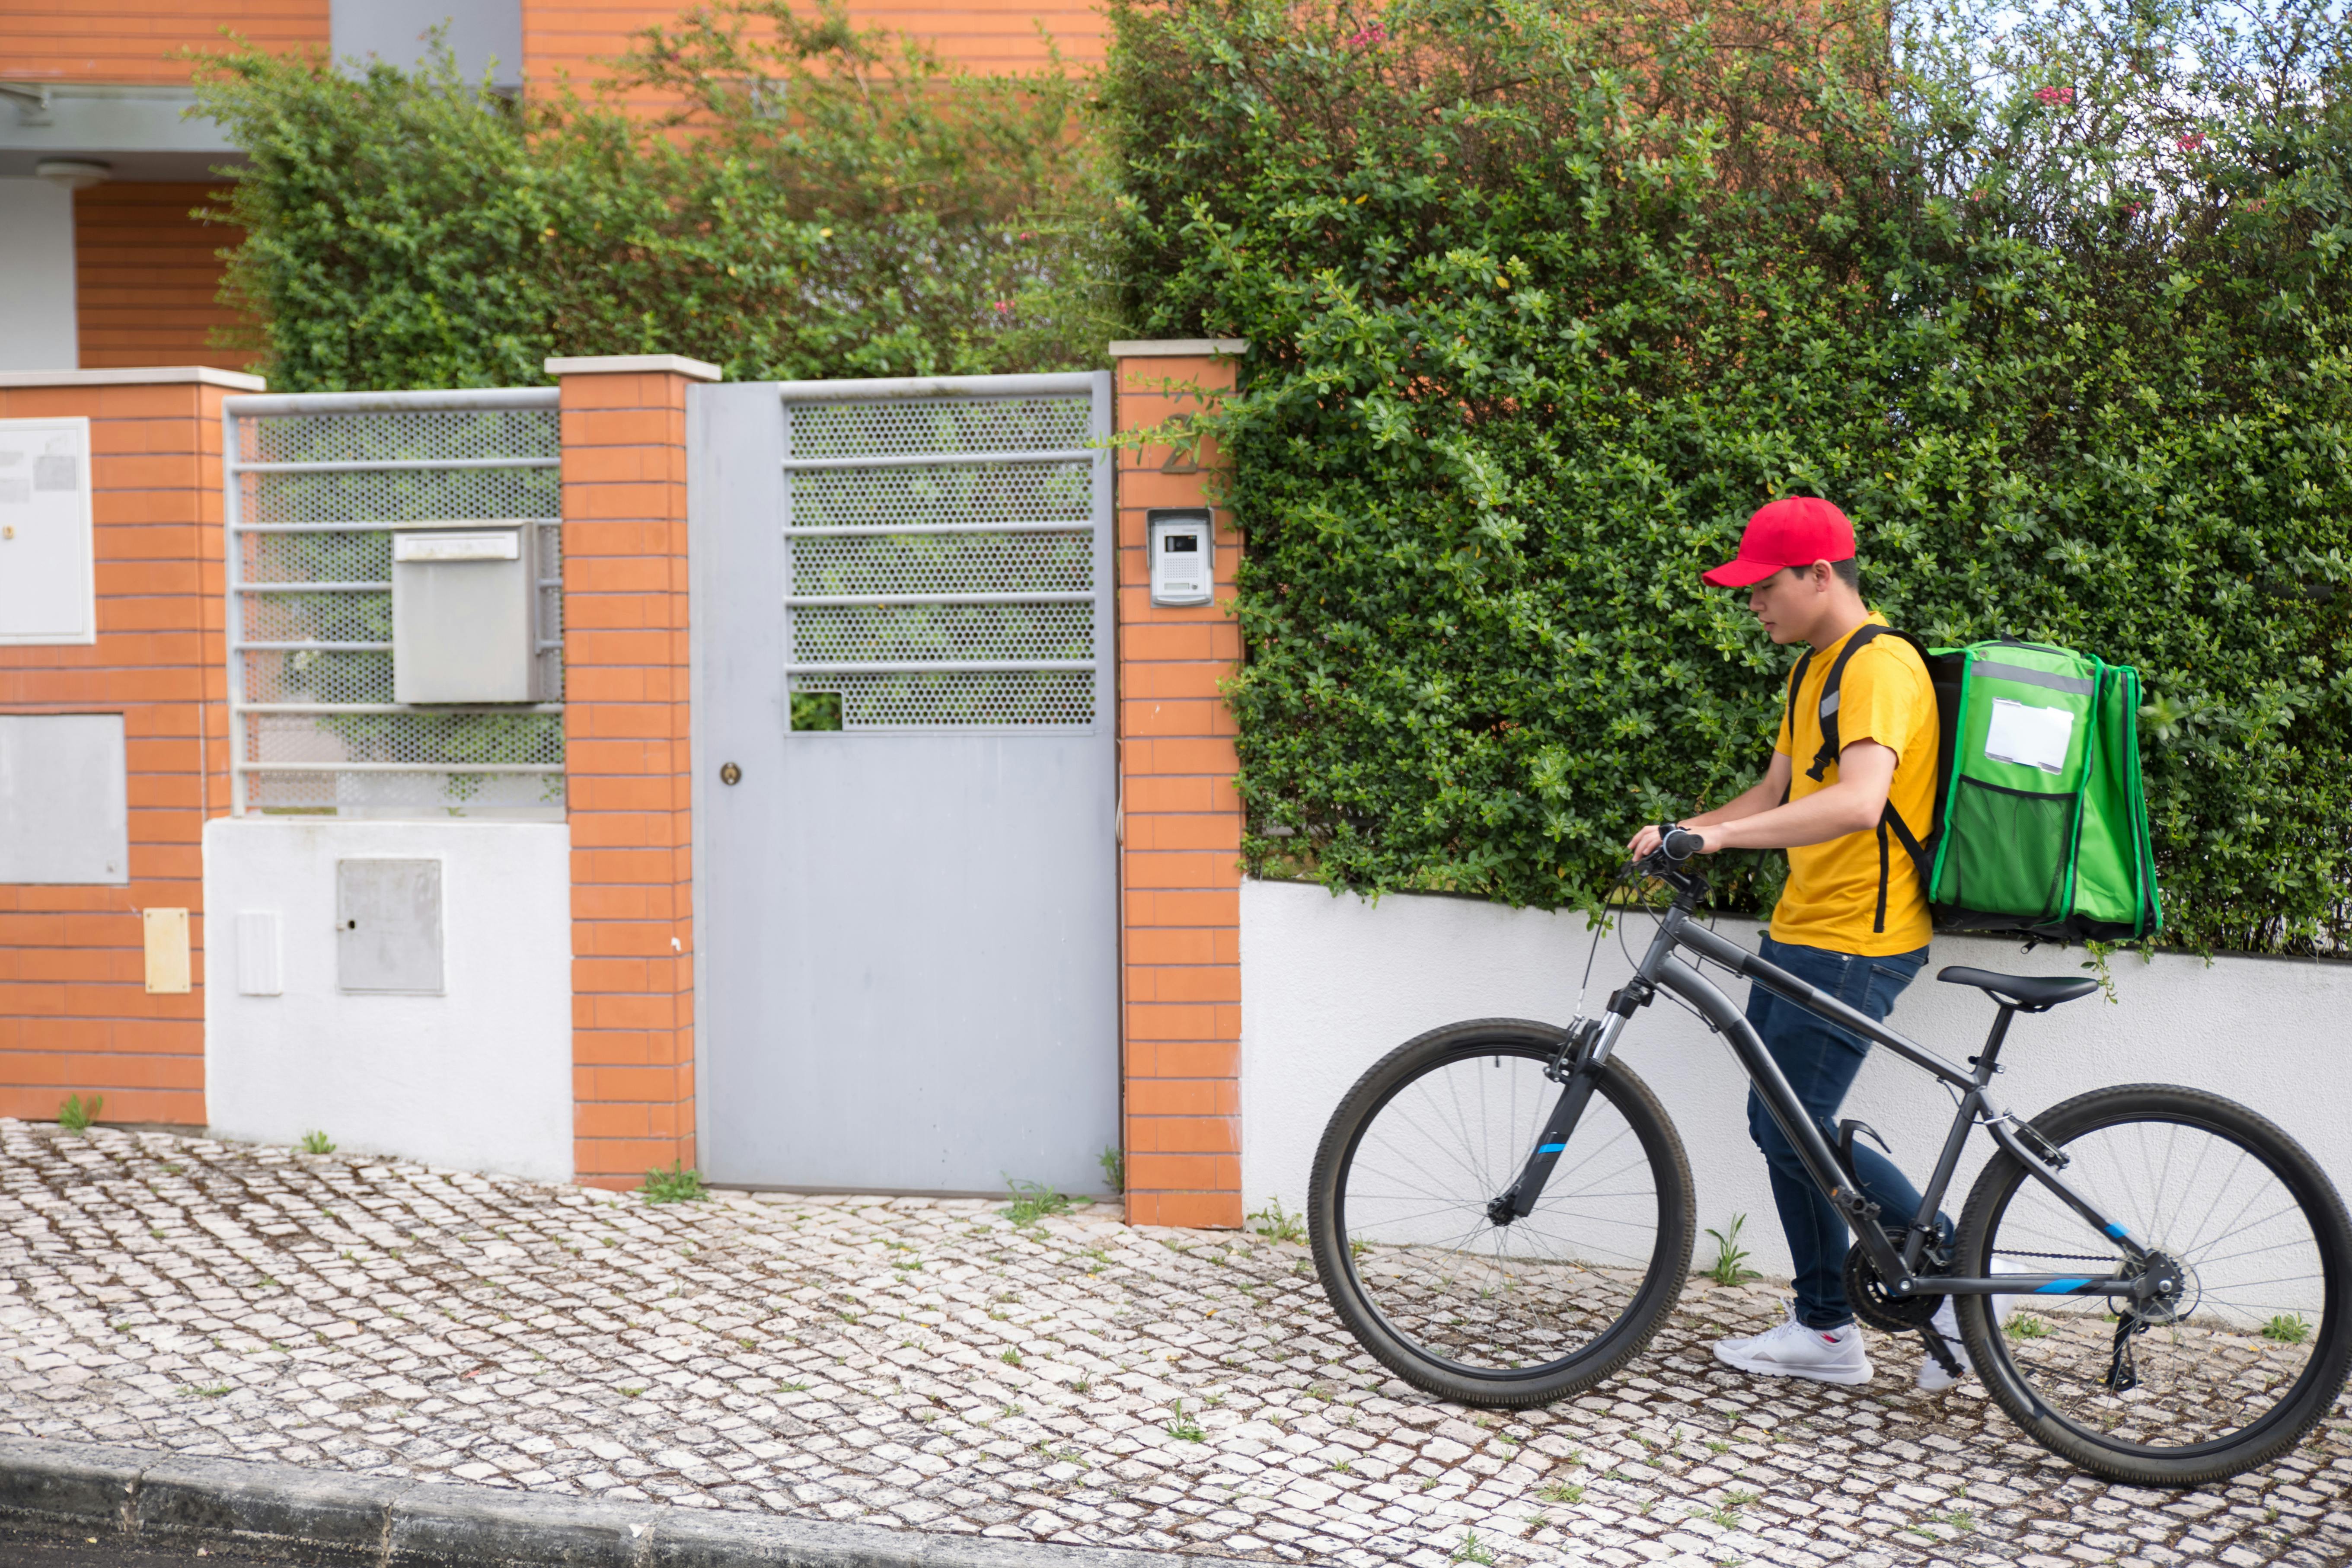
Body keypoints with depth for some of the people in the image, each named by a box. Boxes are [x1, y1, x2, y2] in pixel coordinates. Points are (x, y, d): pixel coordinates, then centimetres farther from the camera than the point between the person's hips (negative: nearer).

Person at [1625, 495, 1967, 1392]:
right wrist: (1683, 832, 0)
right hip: (1801, 929, 10)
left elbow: (1858, 802, -33)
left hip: (1854, 945, -10)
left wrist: (1716, 837, -38)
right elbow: (1778, 795, 17)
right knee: (1779, 1127, 12)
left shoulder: (1881, 668, -17)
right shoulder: (1818, 669, 16)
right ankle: (1824, 1330, 22)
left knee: (1798, 1134, -8)